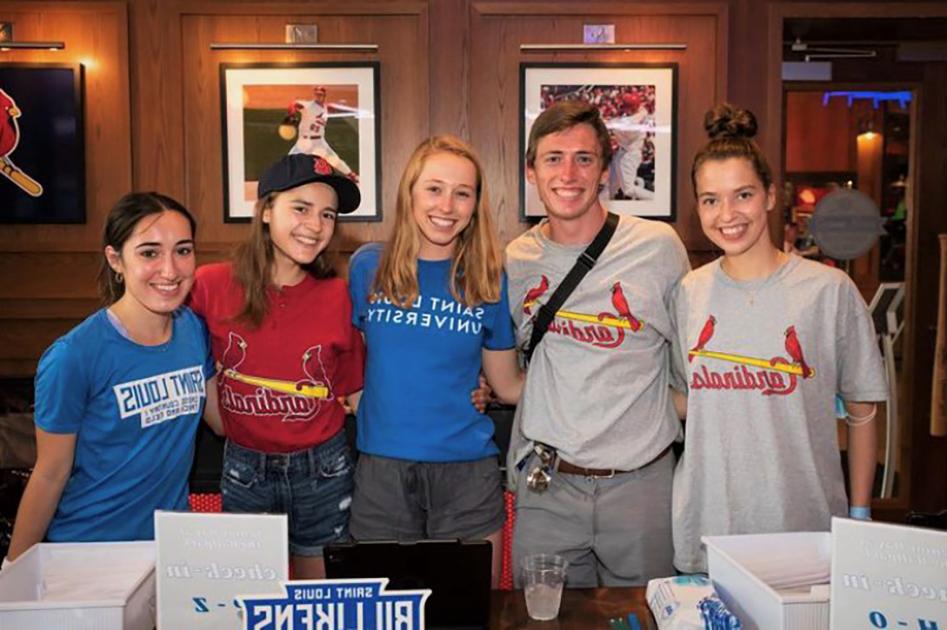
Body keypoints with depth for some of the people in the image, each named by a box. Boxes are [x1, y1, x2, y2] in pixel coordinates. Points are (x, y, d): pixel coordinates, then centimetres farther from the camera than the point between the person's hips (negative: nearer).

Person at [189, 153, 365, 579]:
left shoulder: (335, 297, -7)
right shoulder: (211, 286, -10)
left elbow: (352, 391, 1)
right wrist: (224, 425, 0)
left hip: (322, 470, 0)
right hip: (244, 470, 0)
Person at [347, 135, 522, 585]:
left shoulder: (489, 281, -1)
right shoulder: (367, 266, -1)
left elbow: (508, 385, 6)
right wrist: (353, 396, -1)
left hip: (467, 471, 0)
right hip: (382, 469, 0)